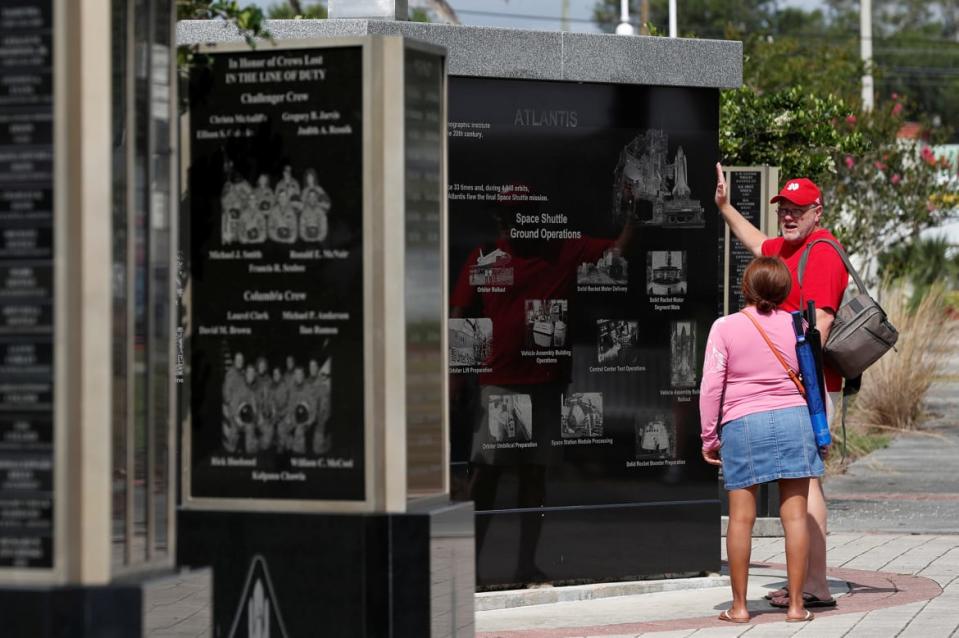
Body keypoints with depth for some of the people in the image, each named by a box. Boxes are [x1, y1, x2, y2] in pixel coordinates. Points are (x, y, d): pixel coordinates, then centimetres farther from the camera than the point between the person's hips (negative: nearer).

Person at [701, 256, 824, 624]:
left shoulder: (725, 327, -3)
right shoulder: (797, 325, 4)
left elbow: (711, 386, -4)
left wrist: (709, 437, 5)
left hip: (743, 425, -2)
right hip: (794, 418, 2)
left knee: (741, 517, 2)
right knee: (795, 514, 3)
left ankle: (739, 606, 5)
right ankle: (795, 604, 3)